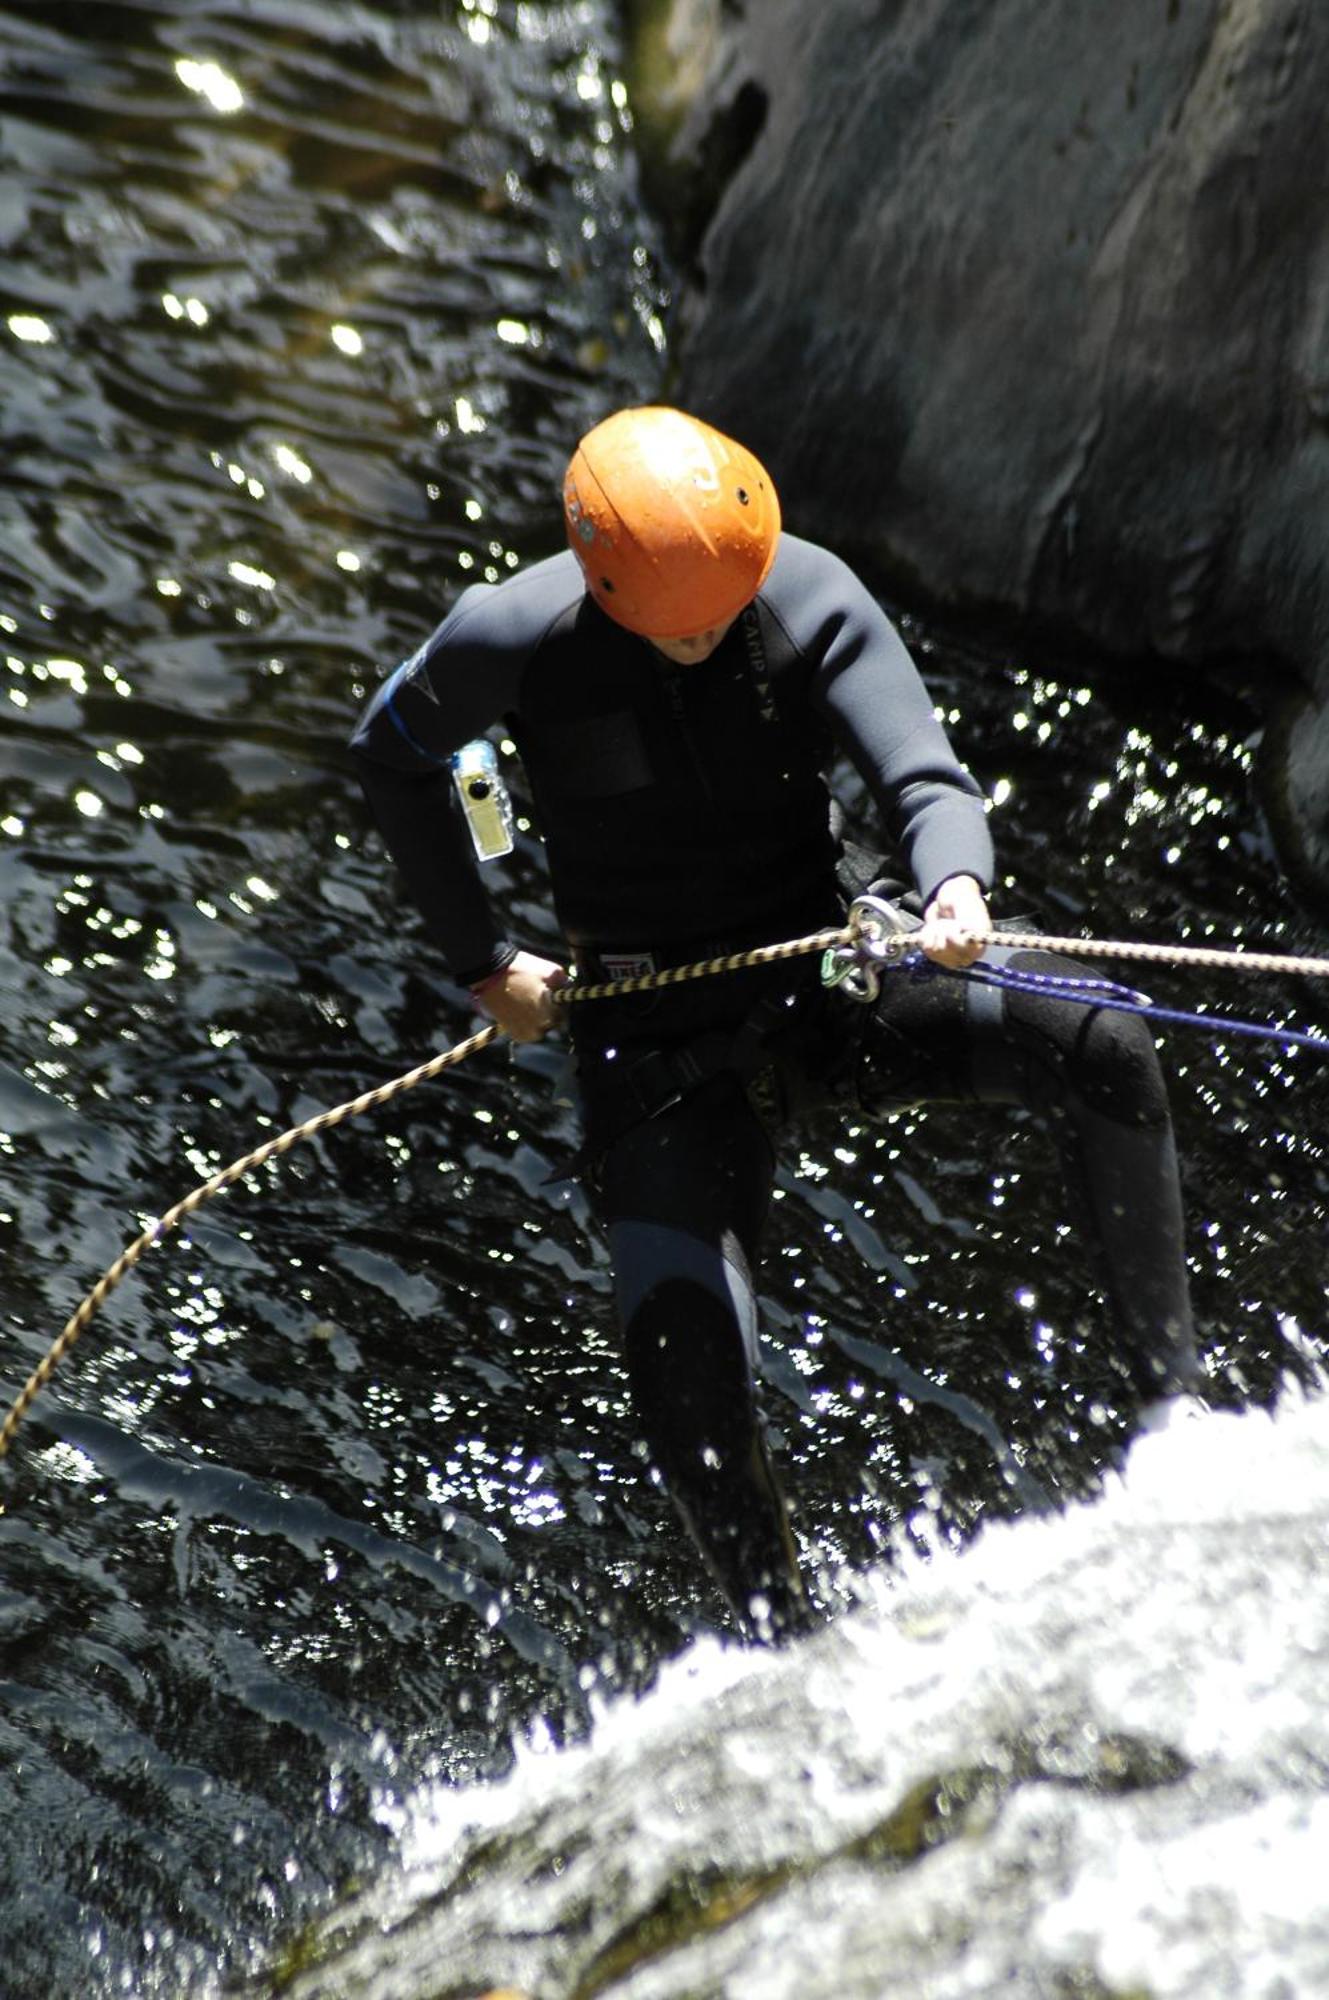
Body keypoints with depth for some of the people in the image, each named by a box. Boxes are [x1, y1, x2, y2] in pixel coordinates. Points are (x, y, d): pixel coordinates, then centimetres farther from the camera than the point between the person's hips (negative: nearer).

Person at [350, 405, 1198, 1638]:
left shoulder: (812, 599, -13)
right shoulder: (511, 638, -14)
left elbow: (921, 777, -20)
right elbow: (392, 758, 6)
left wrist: (954, 883, -44)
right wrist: (478, 959, 5)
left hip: (828, 975, 2)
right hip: (661, 1039, -2)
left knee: (1101, 1047, -21)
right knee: (685, 1353, -19)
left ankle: (1176, 1400, -14)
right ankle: (780, 1636, 1)